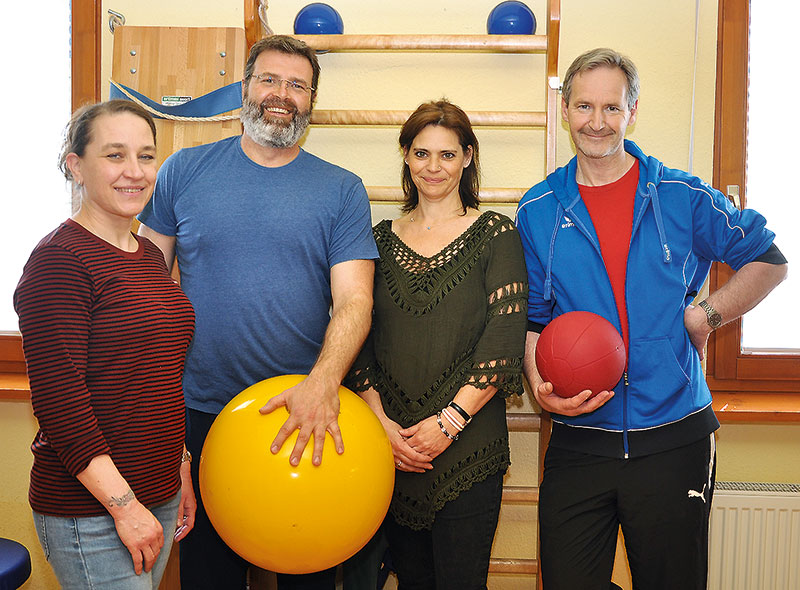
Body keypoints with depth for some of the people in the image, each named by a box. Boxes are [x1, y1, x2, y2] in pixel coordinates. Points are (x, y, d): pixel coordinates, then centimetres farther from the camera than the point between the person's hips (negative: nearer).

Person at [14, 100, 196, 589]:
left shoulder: (150, 255, 11)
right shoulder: (59, 259, -15)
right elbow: (58, 401, -20)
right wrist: (125, 504, -19)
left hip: (157, 497, 8)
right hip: (89, 513, -8)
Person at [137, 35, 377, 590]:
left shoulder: (342, 190, 0)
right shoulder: (184, 170, 3)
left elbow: (354, 300, -9)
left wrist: (323, 383, -26)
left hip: (306, 418, 0)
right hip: (200, 417, 1)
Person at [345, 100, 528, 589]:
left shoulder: (495, 234, -1)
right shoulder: (383, 238, 10)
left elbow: (505, 338, -8)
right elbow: (359, 337, 6)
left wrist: (449, 420, -14)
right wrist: (380, 420, -6)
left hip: (468, 444, -3)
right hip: (392, 447, 3)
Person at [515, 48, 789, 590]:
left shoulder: (683, 197, 0)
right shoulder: (538, 211, 4)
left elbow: (770, 261, 10)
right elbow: (530, 319, 8)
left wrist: (705, 315, -4)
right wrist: (541, 385, -10)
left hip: (673, 439, 0)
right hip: (578, 440, 1)